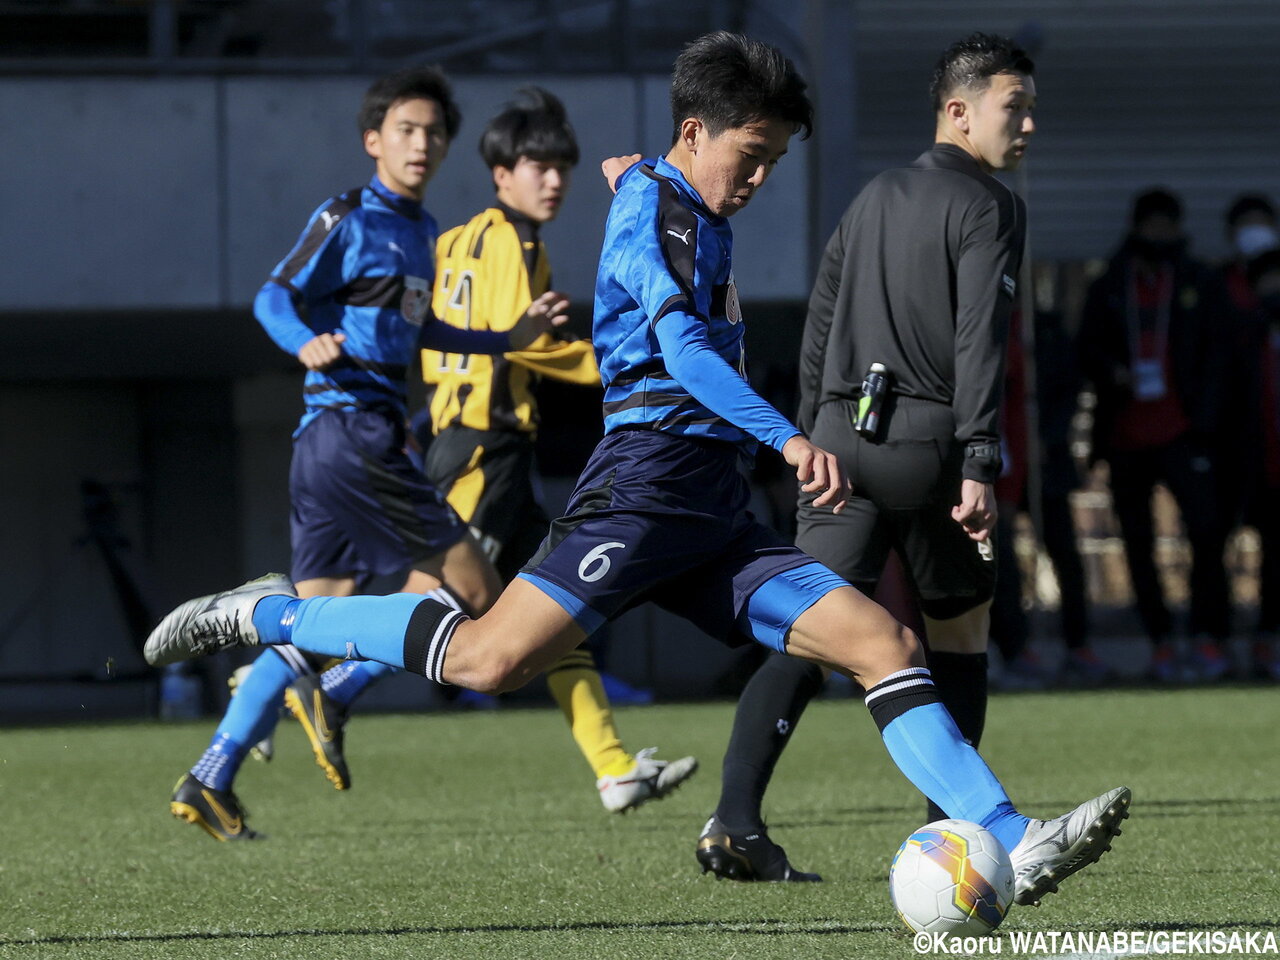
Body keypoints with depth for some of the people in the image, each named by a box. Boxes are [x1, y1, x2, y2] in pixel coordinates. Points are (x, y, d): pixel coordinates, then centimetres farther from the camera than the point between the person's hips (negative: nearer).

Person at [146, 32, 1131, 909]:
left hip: (715, 513, 9)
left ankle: (1014, 843, -11)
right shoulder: (654, 205, -4)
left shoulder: (706, 222, 24)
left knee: (886, 643, -3)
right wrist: (788, 438, -31)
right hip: (651, 481, -9)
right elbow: (682, 347, -19)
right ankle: (259, 617, -2)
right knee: (491, 657, -19)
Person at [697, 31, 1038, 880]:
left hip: (840, 434, 6)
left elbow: (818, 330, 20)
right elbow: (979, 341, -14)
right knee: (961, 633, 12)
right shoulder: (988, 207, -4)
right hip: (928, 440, -6)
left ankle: (735, 820, -17)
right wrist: (979, 465, -17)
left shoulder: (872, 200, 20)